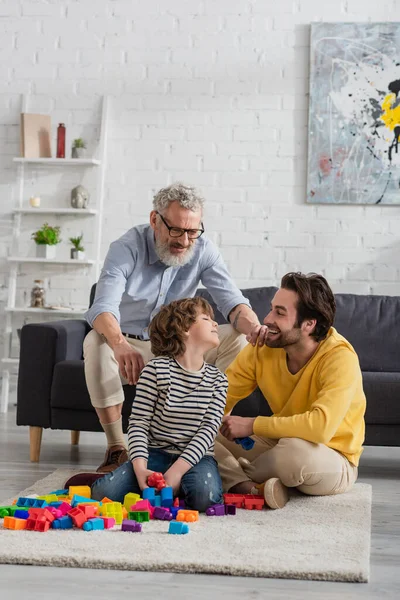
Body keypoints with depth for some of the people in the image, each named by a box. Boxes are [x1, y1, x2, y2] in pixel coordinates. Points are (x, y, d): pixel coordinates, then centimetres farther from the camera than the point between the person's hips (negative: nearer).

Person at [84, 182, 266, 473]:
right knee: (96, 342, -36)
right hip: (129, 344, -3)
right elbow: (103, 307, -36)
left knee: (237, 339, -20)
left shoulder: (203, 250, -9)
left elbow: (232, 300, -18)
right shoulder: (126, 248, -20)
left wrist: (252, 325, -44)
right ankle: (117, 447, -27)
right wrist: (120, 345, -59)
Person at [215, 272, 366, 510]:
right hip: (280, 443, 5)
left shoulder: (340, 358, -26)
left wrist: (252, 425, -32)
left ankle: (241, 475, -10)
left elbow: (321, 427, -39)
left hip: (333, 459, -5)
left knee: (295, 450, -40)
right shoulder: (263, 347, -11)